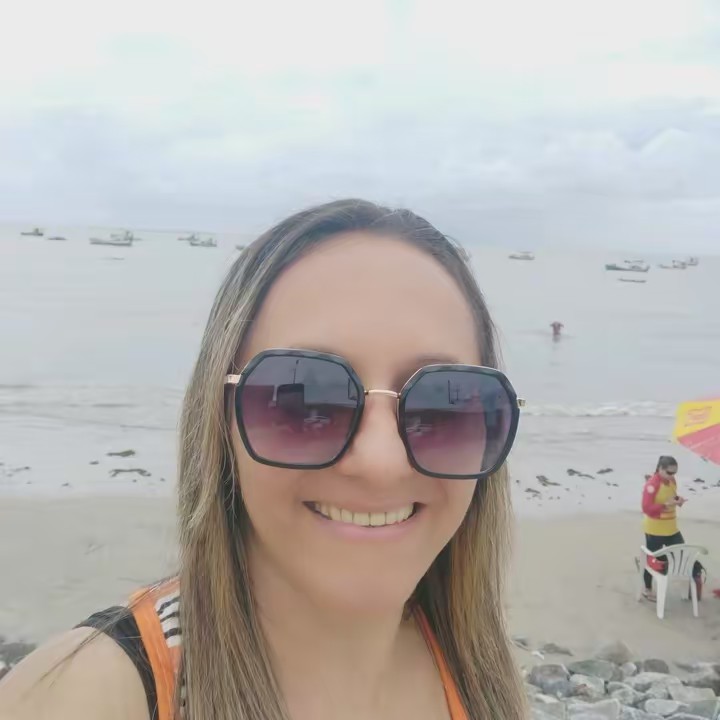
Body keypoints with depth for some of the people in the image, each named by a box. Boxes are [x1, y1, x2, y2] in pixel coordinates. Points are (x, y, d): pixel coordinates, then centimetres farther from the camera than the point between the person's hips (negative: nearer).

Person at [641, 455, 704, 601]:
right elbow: (647, 508, -24)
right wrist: (666, 504, -30)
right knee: (652, 559, 7)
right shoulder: (652, 484, -21)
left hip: (671, 529, 6)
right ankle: (648, 589, 22)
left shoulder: (672, 481, 3)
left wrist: (677, 500, -3)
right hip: (654, 531, -6)